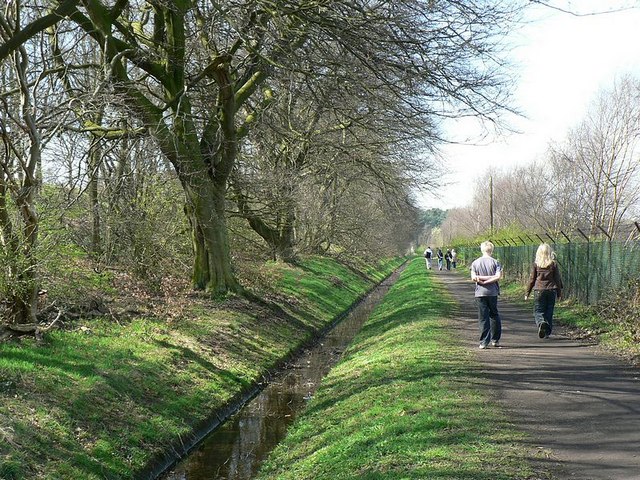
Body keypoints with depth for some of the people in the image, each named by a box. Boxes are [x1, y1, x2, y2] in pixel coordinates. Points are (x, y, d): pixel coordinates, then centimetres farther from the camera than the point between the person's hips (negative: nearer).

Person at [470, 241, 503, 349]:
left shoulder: (475, 263, 1)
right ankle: (495, 340, 20)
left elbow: (473, 278, -9)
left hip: (480, 293, 0)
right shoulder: (495, 262, -2)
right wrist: (489, 279, -9)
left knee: (483, 317, 1)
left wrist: (481, 279, -3)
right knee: (494, 315, 16)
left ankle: (484, 342, -3)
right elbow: (498, 276, -13)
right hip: (493, 292, 0)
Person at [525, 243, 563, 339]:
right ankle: (547, 333, 14)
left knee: (538, 311, 4)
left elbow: (532, 279, 0)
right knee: (549, 312, 12)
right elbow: (558, 279, 4)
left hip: (539, 291, -1)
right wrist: (559, 292, 14)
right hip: (551, 290, 2)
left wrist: (527, 293, 8)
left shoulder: (535, 264, -3)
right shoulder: (554, 264, -1)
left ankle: (541, 323, -27)